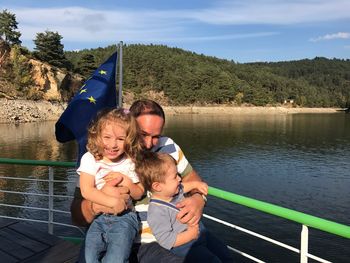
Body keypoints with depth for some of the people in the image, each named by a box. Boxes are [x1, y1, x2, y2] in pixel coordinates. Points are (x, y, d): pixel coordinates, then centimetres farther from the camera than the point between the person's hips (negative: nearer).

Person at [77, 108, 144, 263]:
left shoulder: (130, 162, -1)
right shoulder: (90, 159, -4)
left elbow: (139, 194, 7)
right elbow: (86, 191, -13)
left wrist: (127, 182, -13)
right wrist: (113, 202, -22)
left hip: (124, 217, 0)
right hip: (97, 217, 0)